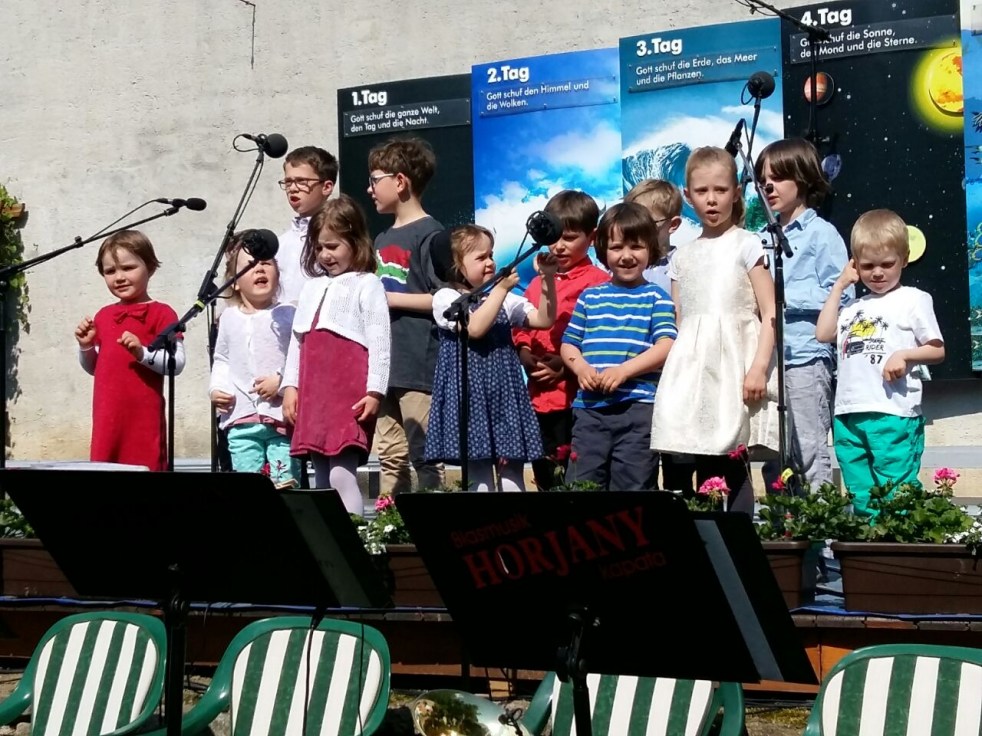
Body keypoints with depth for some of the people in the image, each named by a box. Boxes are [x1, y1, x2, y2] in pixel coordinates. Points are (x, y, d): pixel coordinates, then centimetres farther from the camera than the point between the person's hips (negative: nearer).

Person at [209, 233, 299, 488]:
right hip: (241, 418, 3)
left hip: (282, 416, -3)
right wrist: (216, 389, 7)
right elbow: (221, 360, 22)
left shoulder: (287, 315, 1)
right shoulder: (229, 319, 14)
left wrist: (282, 380, -15)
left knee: (285, 484, -5)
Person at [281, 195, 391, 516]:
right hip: (314, 394, 7)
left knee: (342, 475, -15)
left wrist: (374, 391, -12)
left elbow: (379, 341, -6)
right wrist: (290, 385, 12)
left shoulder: (367, 285, 0)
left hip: (350, 396, -7)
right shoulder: (313, 287, 19)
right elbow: (297, 339, 20)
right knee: (322, 479, 8)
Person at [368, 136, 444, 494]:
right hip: (385, 366, 9)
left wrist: (391, 298, -13)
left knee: (425, 457, -4)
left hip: (419, 366, -8)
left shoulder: (428, 234, -9)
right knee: (389, 456, 11)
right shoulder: (383, 240, 17)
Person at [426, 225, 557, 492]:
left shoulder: (504, 299, 13)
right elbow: (475, 328, -16)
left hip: (504, 393, 4)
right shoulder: (445, 298, -1)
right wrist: (501, 288, -14)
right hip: (469, 394, -4)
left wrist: (548, 278, -5)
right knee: (479, 480, -3)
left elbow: (545, 320, 7)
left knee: (512, 480, 2)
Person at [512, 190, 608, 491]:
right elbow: (521, 328, 18)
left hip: (576, 395, -7)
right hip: (539, 395, 7)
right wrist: (525, 355, -1)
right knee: (544, 476, 14)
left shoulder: (597, 282, -6)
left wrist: (565, 364, -18)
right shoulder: (537, 283, 18)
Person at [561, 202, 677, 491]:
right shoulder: (590, 297, 15)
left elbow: (666, 346, -7)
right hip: (590, 408, 3)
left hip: (639, 408, -3)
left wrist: (624, 370, -18)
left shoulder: (656, 298, 5)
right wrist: (580, 367, -8)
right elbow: (568, 344, 14)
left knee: (632, 489, 0)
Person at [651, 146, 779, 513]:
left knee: (733, 470, -11)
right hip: (693, 370, 5)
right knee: (706, 471, 3)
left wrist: (759, 367, -15)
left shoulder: (747, 245, 3)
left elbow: (770, 313, -4)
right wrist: (676, 372, 10)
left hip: (735, 364, -4)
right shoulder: (683, 256, 17)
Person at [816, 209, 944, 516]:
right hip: (848, 414, 6)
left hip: (894, 414, -6)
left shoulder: (914, 299, 3)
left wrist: (903, 355, -17)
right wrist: (839, 285, 13)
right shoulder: (854, 307, 20)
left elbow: (938, 350, 1)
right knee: (860, 497, 9)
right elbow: (823, 333, 8)